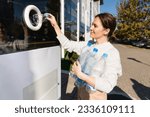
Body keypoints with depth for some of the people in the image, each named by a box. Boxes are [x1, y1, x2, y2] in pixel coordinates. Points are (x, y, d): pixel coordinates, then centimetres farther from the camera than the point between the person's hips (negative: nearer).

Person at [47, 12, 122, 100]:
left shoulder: (112, 53, -21)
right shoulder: (88, 45, -3)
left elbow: (107, 86, -25)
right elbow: (67, 44, 4)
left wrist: (80, 74, -25)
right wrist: (55, 25, 0)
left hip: (95, 96, -5)